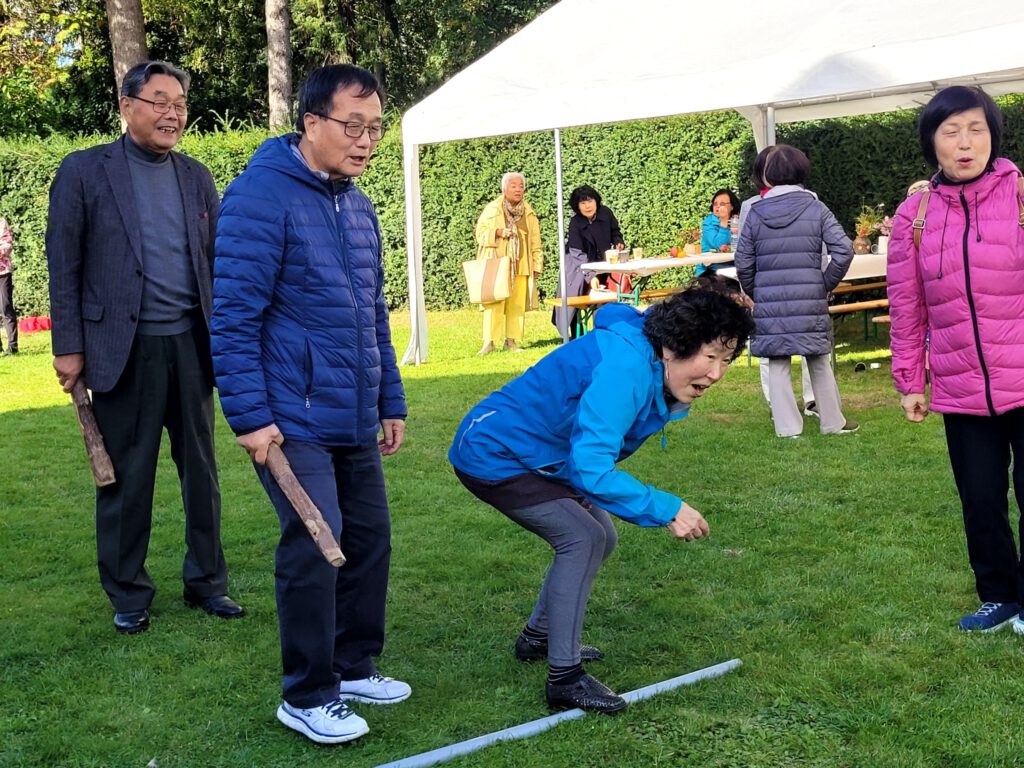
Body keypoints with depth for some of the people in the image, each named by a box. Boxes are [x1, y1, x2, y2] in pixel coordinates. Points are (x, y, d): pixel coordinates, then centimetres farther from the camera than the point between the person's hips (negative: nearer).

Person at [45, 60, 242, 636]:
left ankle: (207, 581, 24)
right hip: (124, 348, -4)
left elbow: (217, 261, 13)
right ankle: (128, 594, 19)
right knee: (126, 476, 5)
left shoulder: (196, 176, 10)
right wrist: (68, 347, -6)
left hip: (191, 345, 4)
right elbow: (64, 265, -3)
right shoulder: (85, 172, -1)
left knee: (201, 469, 11)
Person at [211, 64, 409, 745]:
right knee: (314, 546, -7)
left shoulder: (359, 208, 14)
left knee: (370, 538, 11)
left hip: (355, 420, 8)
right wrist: (250, 415, -18)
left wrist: (391, 402, 20)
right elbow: (234, 313, -15)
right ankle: (307, 697, 10)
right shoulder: (262, 195, -11)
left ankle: (355, 666, 29)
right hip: (294, 421, -8)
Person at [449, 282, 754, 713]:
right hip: (490, 456, -10)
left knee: (597, 538, 13)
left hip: (538, 458, 10)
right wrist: (667, 510, -30)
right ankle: (564, 679, -13)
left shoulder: (654, 371, 0)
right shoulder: (625, 368, -31)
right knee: (583, 537, -19)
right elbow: (591, 468, -35)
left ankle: (538, 638, 30)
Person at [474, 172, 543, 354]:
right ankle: (489, 341, -8)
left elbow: (535, 240, 12)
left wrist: (537, 264, 8)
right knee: (494, 303, -10)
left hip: (520, 266, 3)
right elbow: (480, 232, 2)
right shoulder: (492, 209, 1)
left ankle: (511, 341, 6)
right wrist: (498, 232, -16)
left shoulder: (528, 212, 9)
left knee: (517, 304, 0)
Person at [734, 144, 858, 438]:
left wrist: (753, 294, 14)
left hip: (769, 303, 0)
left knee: (778, 364, 7)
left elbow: (743, 263, 0)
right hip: (809, 301, 0)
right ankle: (833, 422, 20)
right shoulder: (815, 208, -2)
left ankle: (788, 427, 8)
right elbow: (843, 250, -9)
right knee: (819, 361, 12)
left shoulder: (755, 213, -1)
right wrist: (827, 285, 3)